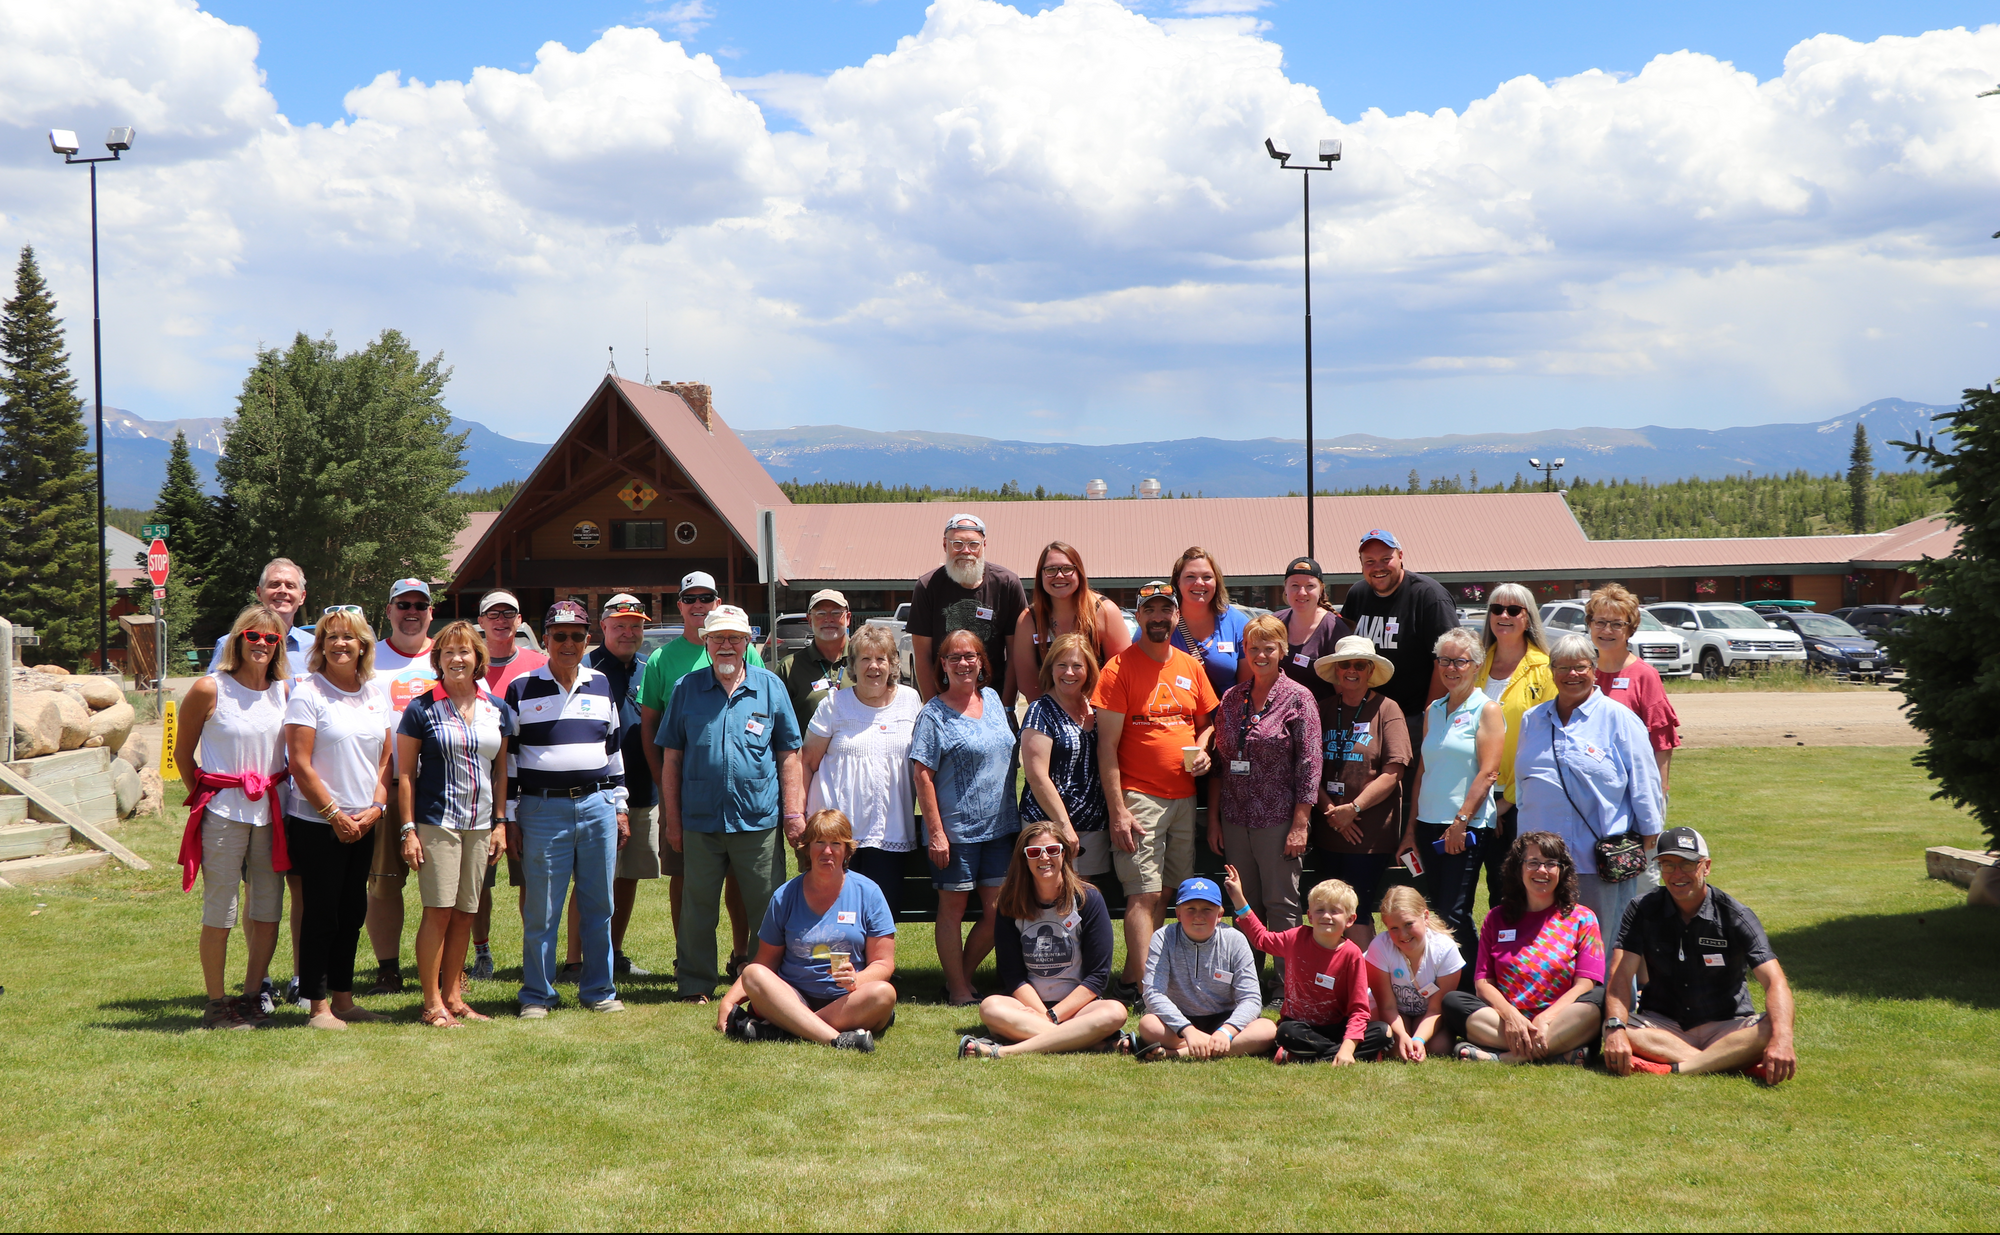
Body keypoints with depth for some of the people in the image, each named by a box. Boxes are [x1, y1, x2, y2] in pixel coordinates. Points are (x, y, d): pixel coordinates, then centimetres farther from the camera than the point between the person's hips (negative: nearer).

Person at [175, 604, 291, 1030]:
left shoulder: (284, 691, 6)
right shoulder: (209, 690, -6)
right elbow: (182, 753, 3)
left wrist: (275, 789, 7)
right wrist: (204, 797, 8)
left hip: (270, 811, 5)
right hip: (223, 813, -5)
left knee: (269, 910, 7)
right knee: (220, 911, 0)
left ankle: (252, 996, 19)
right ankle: (216, 1004, 10)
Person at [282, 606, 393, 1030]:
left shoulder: (377, 691, 9)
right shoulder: (307, 691, -8)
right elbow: (300, 765, -12)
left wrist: (376, 807, -2)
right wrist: (335, 814, -12)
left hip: (362, 824, 6)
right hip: (316, 822, -6)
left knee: (352, 912, 11)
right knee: (321, 913, -1)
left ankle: (343, 999, 21)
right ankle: (317, 1006, 7)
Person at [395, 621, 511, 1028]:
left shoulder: (497, 710, 10)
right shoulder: (421, 709, -1)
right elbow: (405, 772, -1)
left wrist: (500, 822, 10)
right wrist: (408, 829, -6)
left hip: (480, 825, 4)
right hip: (436, 822, -4)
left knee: (465, 913, 7)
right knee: (439, 911, -6)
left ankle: (453, 997, 17)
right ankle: (432, 1003, 0)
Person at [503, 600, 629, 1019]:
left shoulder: (603, 687, 12)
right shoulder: (521, 689, 3)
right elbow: (507, 756, 4)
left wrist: (619, 808, 15)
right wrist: (508, 818, 0)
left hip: (597, 805, 3)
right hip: (542, 808, -3)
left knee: (599, 905, 6)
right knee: (541, 909, -1)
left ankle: (599, 990, 16)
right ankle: (537, 995, 10)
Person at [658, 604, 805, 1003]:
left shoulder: (770, 687, 5)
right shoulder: (686, 689, 6)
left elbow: (789, 755, 7)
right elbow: (671, 759, 8)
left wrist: (794, 812, 1)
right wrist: (672, 820, 4)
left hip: (759, 820, -1)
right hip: (700, 820, 1)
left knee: (767, 910, 4)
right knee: (697, 909, 7)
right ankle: (695, 985, 18)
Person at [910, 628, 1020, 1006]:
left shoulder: (993, 700, 10)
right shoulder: (934, 714, -7)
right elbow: (922, 775, -10)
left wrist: (1012, 817, 16)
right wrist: (936, 832, -15)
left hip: (999, 827, 6)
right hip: (956, 829, -6)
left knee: (998, 911, 6)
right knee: (953, 908, 3)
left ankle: (962, 977, 22)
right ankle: (958, 990, 13)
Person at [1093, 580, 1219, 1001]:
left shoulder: (1190, 666, 12)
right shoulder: (1120, 667, -5)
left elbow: (1206, 719, 26)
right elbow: (1107, 745, -8)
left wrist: (1202, 749, 2)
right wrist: (1117, 810, -14)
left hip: (1184, 795, 6)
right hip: (1139, 796, -6)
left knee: (1167, 891, 9)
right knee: (1144, 893, -11)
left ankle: (1132, 977, 17)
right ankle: (1142, 983, -11)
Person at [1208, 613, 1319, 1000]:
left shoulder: (1298, 699, -3)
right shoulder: (1231, 699, 10)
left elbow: (1309, 765, -7)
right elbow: (1218, 763, 13)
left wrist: (1300, 824, -12)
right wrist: (1213, 819, 8)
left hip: (1278, 819, -5)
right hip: (1235, 819, 5)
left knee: (1282, 905, -1)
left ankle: (1287, 985, 6)